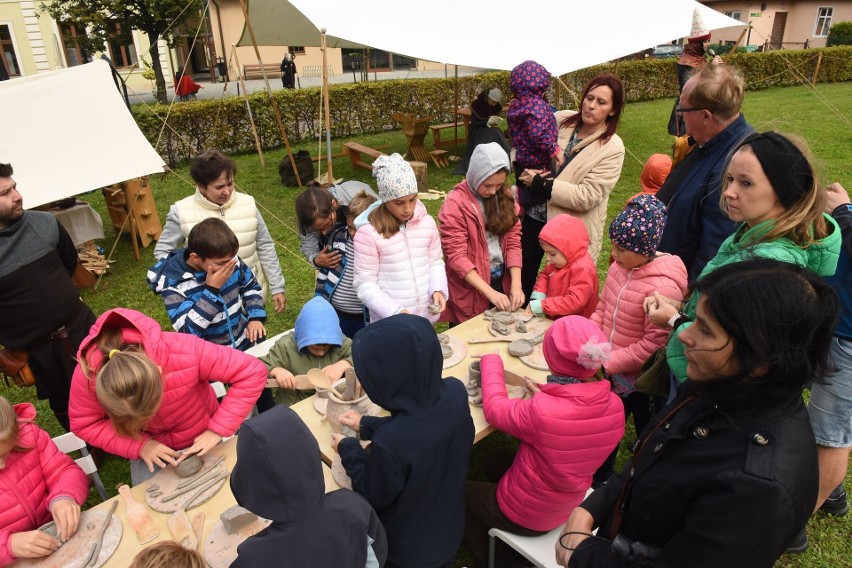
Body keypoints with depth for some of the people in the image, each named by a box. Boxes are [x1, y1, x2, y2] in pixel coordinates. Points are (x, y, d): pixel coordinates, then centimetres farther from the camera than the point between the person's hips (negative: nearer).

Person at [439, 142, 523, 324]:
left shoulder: (504, 197, 2)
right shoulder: (455, 204, -16)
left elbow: (513, 240, 0)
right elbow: (456, 256, -19)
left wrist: (516, 285, -13)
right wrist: (489, 292, -25)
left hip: (502, 281, 5)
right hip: (470, 289, -5)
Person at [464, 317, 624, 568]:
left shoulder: (540, 411, -38)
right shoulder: (614, 405, -20)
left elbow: (494, 408, -17)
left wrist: (491, 361, -3)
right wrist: (546, 398, 1)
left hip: (525, 514, -6)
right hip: (569, 507, 6)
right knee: (493, 463, 27)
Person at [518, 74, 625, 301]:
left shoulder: (612, 148, -14)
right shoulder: (561, 120, -1)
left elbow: (586, 197, -21)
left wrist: (540, 184, -20)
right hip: (532, 217, 4)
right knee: (522, 280, 17)